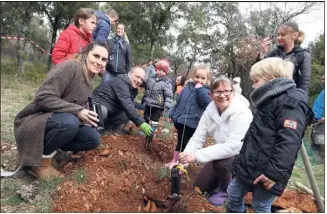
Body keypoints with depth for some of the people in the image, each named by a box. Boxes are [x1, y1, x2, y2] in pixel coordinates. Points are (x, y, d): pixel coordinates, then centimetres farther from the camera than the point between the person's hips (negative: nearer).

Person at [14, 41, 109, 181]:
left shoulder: (88, 80, 7)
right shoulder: (71, 66, -20)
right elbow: (43, 97, -27)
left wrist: (86, 115, -4)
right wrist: (77, 111, -31)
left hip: (59, 120, 8)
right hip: (35, 121, -8)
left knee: (93, 139, -9)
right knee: (69, 121, -36)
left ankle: (49, 145, 6)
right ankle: (41, 160, -12)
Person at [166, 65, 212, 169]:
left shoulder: (206, 91, -5)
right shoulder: (187, 87, 7)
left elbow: (206, 102, -25)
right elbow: (178, 102, 15)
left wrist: (200, 89, -24)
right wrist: (172, 114, 16)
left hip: (192, 123, -4)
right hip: (180, 120, 4)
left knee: (186, 143, 6)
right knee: (180, 142, 19)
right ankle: (174, 161, 33)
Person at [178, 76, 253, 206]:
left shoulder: (242, 113, -31)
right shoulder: (210, 110, -12)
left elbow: (233, 146, -38)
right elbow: (197, 138, -13)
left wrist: (197, 155, -41)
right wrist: (183, 160, -28)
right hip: (222, 154, 6)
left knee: (220, 162, -35)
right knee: (200, 186, 4)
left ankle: (226, 189, -1)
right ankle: (227, 178, 29)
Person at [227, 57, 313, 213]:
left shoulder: (291, 103, -17)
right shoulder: (269, 101, 16)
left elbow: (289, 143, -26)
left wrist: (274, 172, -27)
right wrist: (242, 162, 23)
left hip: (266, 172, -9)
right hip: (249, 167, 9)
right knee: (234, 194, 18)